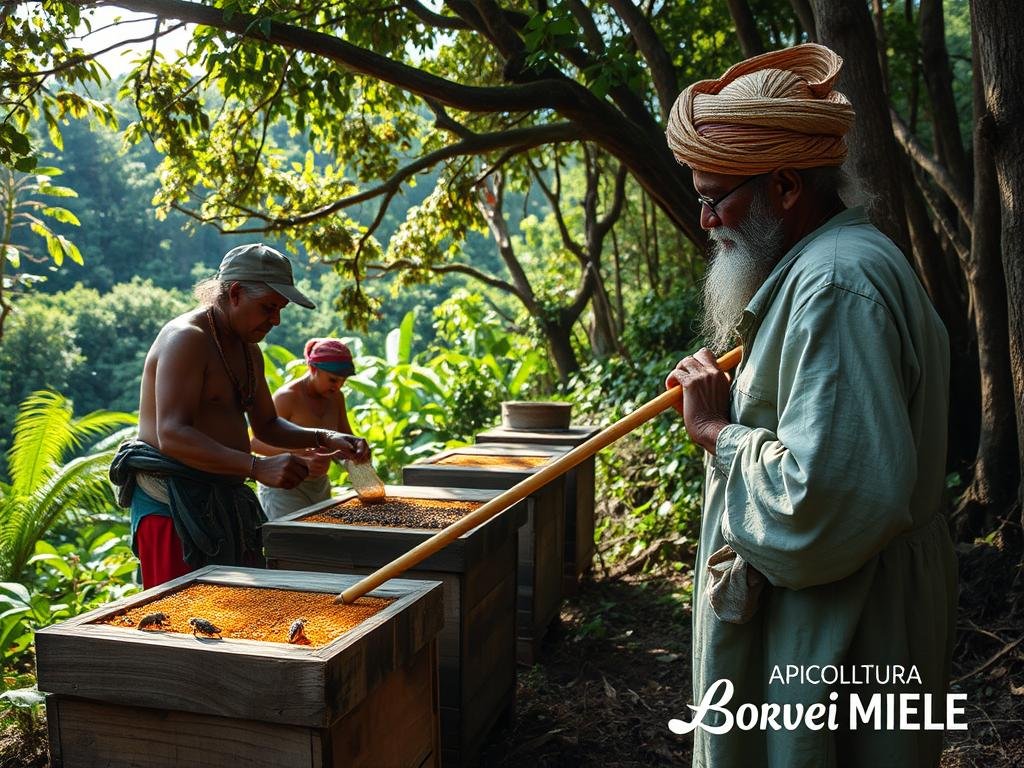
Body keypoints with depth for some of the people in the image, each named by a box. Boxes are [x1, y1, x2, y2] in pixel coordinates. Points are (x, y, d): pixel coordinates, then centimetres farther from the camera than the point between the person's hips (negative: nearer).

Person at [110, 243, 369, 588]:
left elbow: (266, 425, 24)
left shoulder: (248, 351, 15)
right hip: (171, 503, -9)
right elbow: (172, 436, -26)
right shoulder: (186, 339, -15)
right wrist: (258, 467, -33)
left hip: (225, 501, 9)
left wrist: (325, 438, 6)